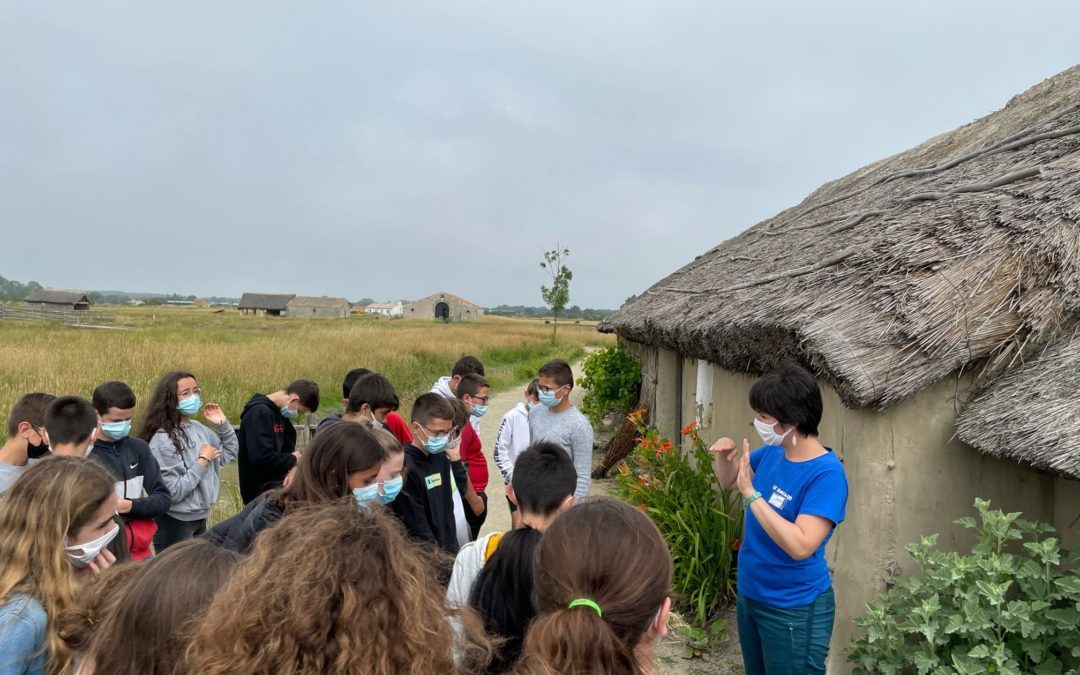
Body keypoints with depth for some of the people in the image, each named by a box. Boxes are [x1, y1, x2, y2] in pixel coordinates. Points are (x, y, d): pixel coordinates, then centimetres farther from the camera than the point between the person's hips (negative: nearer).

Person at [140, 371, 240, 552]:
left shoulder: (198, 428, 2)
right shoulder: (162, 440, -21)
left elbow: (230, 453, 15)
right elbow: (172, 492, -25)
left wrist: (223, 424, 1)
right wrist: (203, 461, -18)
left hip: (200, 518, 8)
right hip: (175, 523, -8)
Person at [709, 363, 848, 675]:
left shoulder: (826, 474, -25)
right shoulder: (772, 452, -3)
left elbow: (800, 546, -33)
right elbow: (728, 480, 14)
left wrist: (752, 494, -32)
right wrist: (725, 456, -7)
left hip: (794, 610, -7)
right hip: (750, 594, 8)